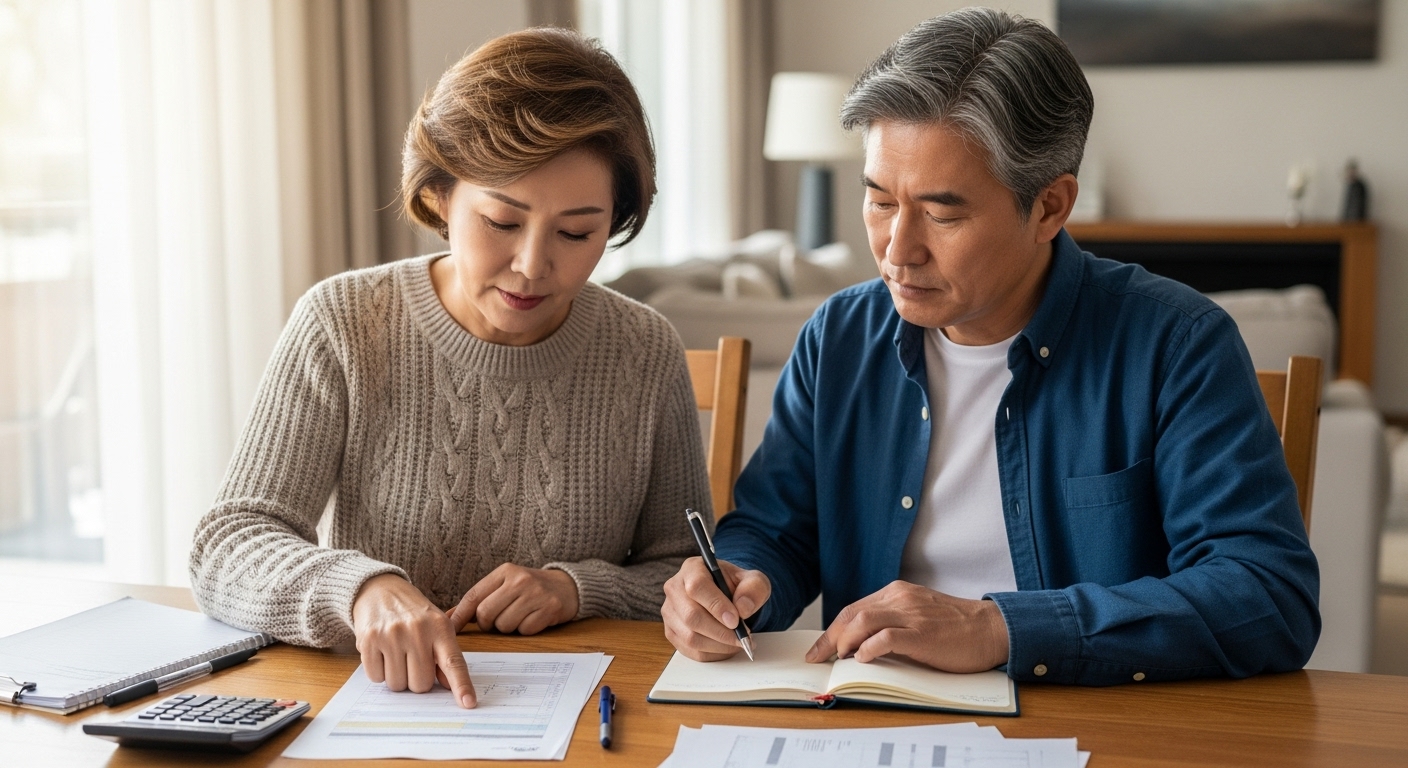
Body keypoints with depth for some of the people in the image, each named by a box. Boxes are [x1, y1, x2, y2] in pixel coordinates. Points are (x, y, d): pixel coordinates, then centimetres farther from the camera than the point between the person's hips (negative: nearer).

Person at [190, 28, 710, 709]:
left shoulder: (647, 355, -2)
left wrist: (581, 588, -13)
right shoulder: (344, 327, -5)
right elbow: (224, 551, -11)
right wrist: (359, 588, -29)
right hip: (376, 707, 0)